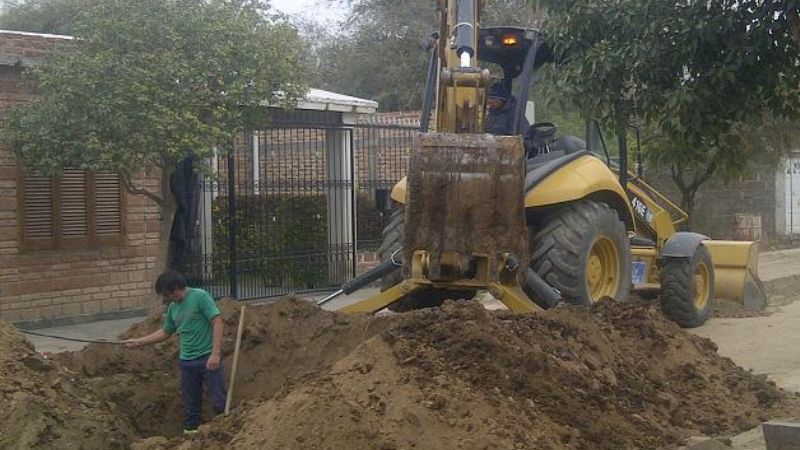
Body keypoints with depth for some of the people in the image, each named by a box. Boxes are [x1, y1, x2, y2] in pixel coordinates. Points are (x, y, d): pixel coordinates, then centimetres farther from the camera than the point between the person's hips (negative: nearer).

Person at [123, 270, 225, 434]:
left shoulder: (200, 297, -10)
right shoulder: (173, 308, 11)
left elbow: (217, 323, -15)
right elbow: (165, 332, 26)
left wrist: (215, 354, -21)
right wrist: (138, 341, 24)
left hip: (208, 358, -6)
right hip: (187, 361, 6)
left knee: (218, 402, -6)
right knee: (191, 406, 10)